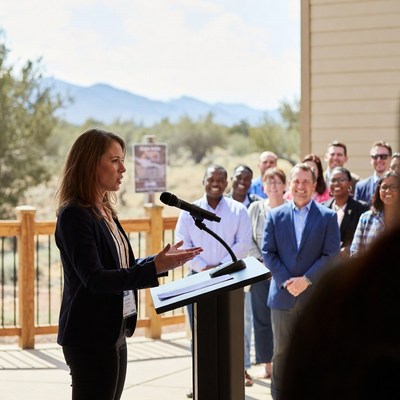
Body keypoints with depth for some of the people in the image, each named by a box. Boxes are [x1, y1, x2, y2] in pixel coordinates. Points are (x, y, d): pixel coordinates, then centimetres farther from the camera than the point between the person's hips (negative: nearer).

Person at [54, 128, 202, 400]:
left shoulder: (106, 212, 12)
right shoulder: (74, 215, -15)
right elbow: (94, 278, -23)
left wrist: (162, 259, 5)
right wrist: (154, 268, -29)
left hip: (113, 333, 9)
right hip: (90, 336, -9)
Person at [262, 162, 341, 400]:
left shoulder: (328, 217, 2)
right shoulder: (275, 216, 7)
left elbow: (331, 255, -4)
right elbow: (268, 253, 2)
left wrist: (306, 280, -13)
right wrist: (285, 281, -10)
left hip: (316, 296, -1)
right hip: (283, 295, 1)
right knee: (282, 352, 6)